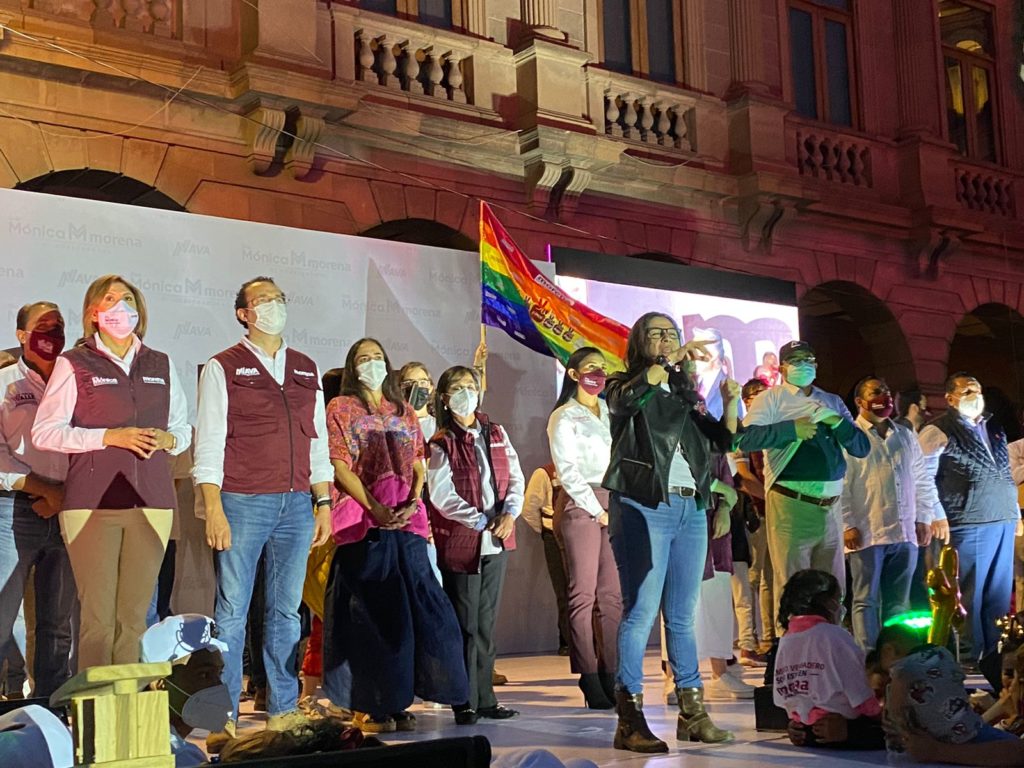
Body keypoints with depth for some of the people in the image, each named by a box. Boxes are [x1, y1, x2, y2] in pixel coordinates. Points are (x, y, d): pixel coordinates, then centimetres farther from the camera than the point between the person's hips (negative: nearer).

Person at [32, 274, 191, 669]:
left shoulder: (162, 365, 17)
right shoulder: (73, 364, 6)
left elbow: (184, 429, 22)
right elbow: (44, 432, -1)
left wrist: (167, 439, -1)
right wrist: (109, 436, -11)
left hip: (151, 503, 3)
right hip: (92, 503, -3)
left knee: (135, 617, 3)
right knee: (98, 617, -7)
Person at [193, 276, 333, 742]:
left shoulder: (307, 370, 16)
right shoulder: (222, 368, 2)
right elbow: (209, 445, -4)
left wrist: (324, 502, 10)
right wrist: (213, 510, -11)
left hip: (296, 504, 4)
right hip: (241, 503, -4)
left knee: (286, 611, 7)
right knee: (231, 611, -2)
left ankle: (283, 712, 14)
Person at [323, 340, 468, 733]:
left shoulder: (404, 412, 20)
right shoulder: (340, 408, 7)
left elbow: (418, 464, 14)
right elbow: (339, 465, -3)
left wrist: (414, 501, -6)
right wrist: (374, 508, -15)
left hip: (406, 520, 4)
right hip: (361, 520, -4)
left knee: (409, 605, -2)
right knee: (370, 610, -5)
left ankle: (398, 701, 5)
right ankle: (370, 707, 0)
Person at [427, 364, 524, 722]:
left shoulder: (496, 433, 11)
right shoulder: (442, 443, -3)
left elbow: (515, 477, 8)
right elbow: (442, 495, -11)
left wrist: (510, 513, -9)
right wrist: (481, 521, -16)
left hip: (497, 541, 5)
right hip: (460, 541, -4)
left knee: (487, 621, 9)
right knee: (465, 623, -2)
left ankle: (485, 698, 15)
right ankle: (465, 702, 5)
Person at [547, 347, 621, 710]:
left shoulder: (613, 412, 18)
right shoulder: (564, 418, 3)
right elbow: (567, 471, -3)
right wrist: (597, 510, -8)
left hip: (615, 503, 5)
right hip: (581, 504, -5)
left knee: (612, 594, 1)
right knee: (584, 594, -6)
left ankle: (611, 677, 3)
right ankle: (590, 683, -6)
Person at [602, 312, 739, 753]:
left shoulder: (685, 395, 19)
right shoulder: (624, 388, 4)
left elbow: (722, 440, 15)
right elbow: (626, 398, -20)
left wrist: (730, 404, -3)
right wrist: (671, 361, -23)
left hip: (690, 509, 6)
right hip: (643, 508, -6)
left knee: (683, 616, 10)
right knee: (641, 612, -10)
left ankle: (692, 713, 15)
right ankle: (630, 719, -9)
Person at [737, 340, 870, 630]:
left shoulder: (834, 402, 18)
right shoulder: (771, 399, 3)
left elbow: (863, 447, 12)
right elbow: (745, 439, -12)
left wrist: (837, 422, -6)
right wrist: (791, 428, -18)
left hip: (830, 507, 5)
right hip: (791, 506, -5)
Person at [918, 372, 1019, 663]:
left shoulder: (994, 430, 17)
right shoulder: (938, 432, -4)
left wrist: (1015, 509, 16)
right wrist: (937, 516, -14)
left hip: (1004, 522, 6)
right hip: (968, 525, -6)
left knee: (999, 594, 9)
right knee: (969, 595, -1)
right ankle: (969, 658, 8)